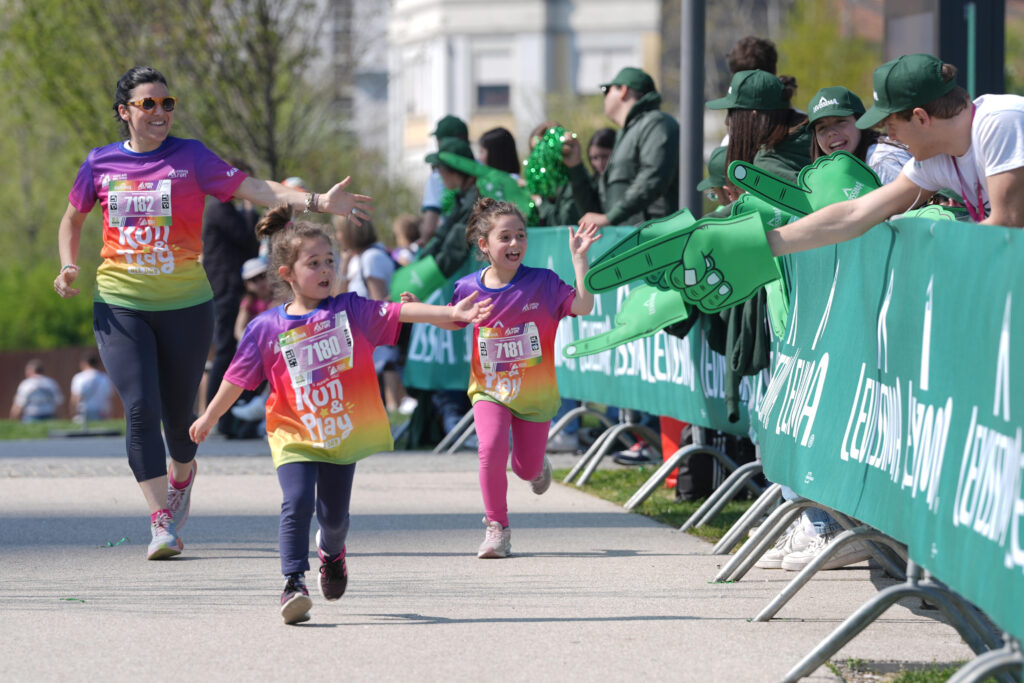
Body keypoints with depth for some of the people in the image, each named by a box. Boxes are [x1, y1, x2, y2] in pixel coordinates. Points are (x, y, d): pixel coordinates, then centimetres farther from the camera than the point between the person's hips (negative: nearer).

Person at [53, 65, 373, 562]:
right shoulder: (102, 163, 3)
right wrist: (68, 267, 2)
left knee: (178, 410, 9)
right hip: (119, 305, 0)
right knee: (140, 408, -13)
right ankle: (161, 522, -10)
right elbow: (73, 217, 19)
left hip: (185, 305, 0)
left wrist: (316, 202, -24)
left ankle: (182, 477, 44)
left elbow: (249, 188, -11)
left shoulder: (190, 157, -2)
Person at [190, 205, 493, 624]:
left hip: (343, 431, 1)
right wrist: (208, 419, 13)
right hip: (295, 435, -1)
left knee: (334, 513, 11)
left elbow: (401, 312, -18)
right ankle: (293, 584, -18)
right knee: (297, 503, -21)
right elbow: (237, 379, 4)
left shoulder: (350, 311, -6)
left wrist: (451, 314, -31)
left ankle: (331, 551, 45)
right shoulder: (266, 329, -7)